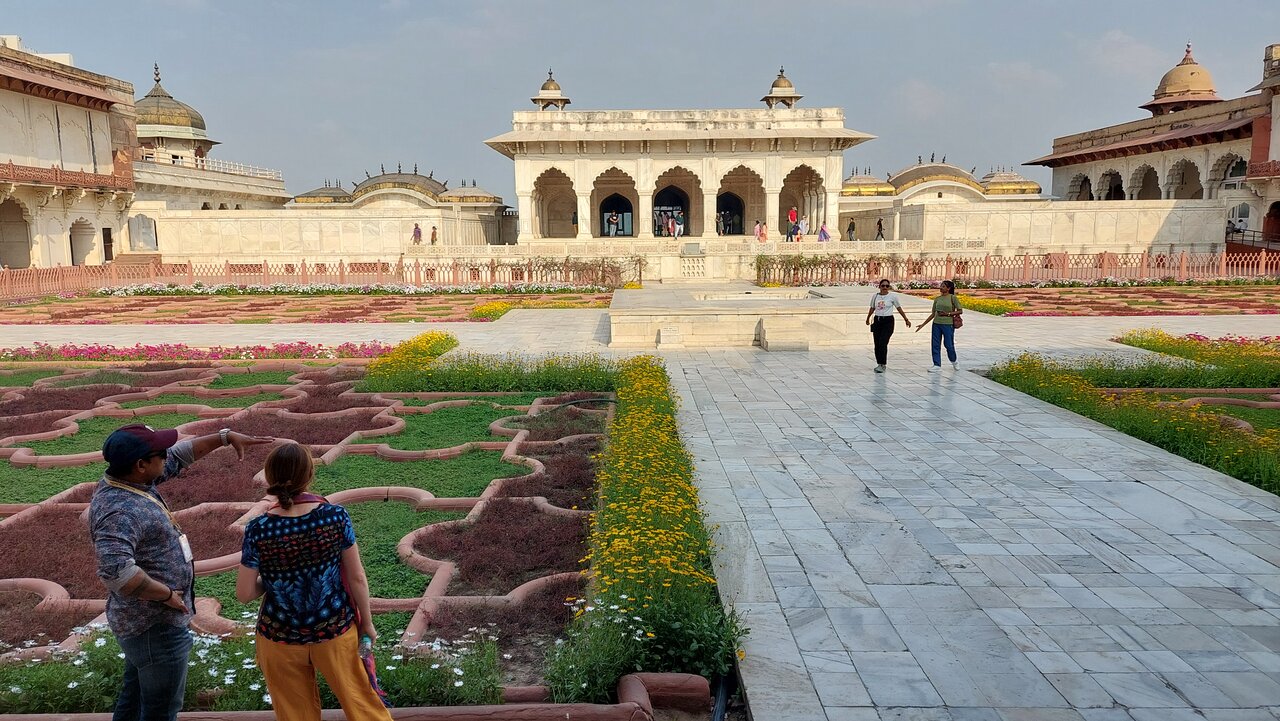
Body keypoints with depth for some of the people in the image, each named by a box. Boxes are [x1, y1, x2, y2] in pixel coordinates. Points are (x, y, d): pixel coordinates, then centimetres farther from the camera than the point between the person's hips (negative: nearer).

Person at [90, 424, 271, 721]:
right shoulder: (119, 510, -31)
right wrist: (165, 594, -30)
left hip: (142, 620, 10)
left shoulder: (131, 479, -1)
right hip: (156, 627, -10)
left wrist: (225, 436, 14)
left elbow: (178, 455, 13)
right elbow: (115, 569, -44)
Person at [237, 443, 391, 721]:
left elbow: (244, 594, -10)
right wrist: (367, 622, 4)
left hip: (281, 638, 0)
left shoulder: (258, 530, -17)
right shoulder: (336, 516, -17)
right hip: (335, 631, 0)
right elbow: (357, 577, -9)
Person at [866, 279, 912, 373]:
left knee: (883, 343, -14)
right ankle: (879, 364, 17)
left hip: (888, 321, -4)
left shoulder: (892, 296, -3)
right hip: (877, 321, 4)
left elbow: (899, 308, 5)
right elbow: (872, 308, 21)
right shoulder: (875, 296, 6)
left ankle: (883, 365, -11)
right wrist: (868, 318, 33)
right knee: (877, 344, 5)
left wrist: (906, 319, 8)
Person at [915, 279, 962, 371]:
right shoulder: (937, 299, 8)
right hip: (936, 323, 5)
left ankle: (954, 361, 27)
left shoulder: (952, 297, -4)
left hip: (948, 324, -5)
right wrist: (923, 324, 9)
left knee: (949, 345, 1)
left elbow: (960, 311, -4)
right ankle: (937, 365, 10)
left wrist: (948, 313, -15)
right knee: (935, 344, 2)